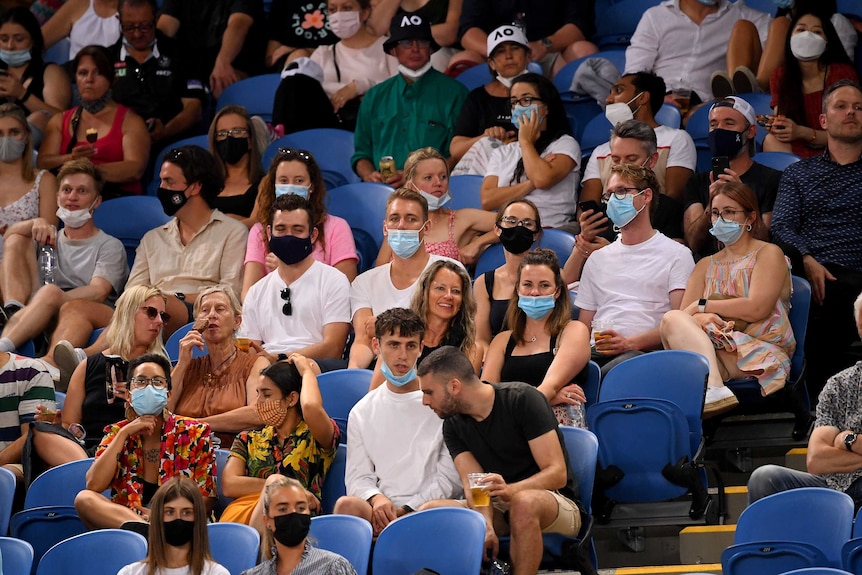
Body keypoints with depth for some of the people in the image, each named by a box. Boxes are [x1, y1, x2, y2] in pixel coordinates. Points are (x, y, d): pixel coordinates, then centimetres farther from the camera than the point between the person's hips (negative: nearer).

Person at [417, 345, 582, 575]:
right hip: (498, 509, 5)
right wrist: (486, 525, -31)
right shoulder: (453, 426, 2)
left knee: (524, 503, -41)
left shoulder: (523, 399, -15)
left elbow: (558, 473, -19)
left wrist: (510, 490, -37)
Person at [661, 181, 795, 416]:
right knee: (673, 319, -28)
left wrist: (702, 305, 0)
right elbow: (684, 313, 12)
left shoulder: (768, 254, 9)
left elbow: (756, 308, -7)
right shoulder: (706, 265, 27)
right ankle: (713, 388, -51)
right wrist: (701, 318, -14)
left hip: (756, 349, -5)